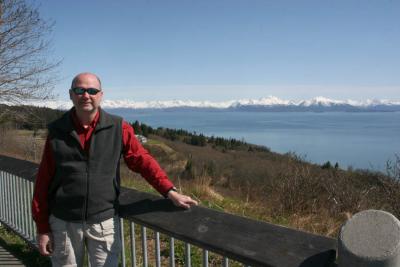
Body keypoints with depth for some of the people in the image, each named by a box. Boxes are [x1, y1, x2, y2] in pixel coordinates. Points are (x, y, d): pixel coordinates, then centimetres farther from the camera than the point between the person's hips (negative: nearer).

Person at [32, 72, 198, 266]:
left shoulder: (118, 128, -3)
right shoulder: (57, 132, -2)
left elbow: (143, 161, -3)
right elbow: (43, 182, 1)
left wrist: (170, 192, -13)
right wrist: (42, 228, 1)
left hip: (105, 222, 0)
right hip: (63, 223, 1)